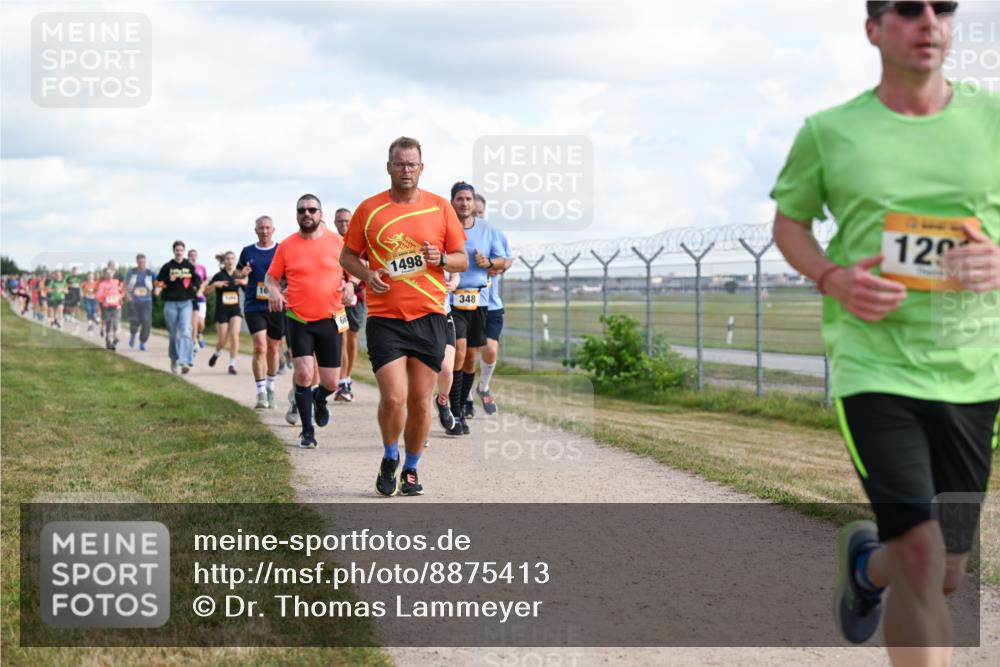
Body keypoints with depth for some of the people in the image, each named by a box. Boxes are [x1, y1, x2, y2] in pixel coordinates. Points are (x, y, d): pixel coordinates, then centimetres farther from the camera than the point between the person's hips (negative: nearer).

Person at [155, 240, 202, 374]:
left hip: (186, 302, 0)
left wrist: (195, 287, -4)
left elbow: (198, 280, 17)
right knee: (173, 334, 7)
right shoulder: (167, 267, 4)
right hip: (170, 303, 0)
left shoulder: (190, 266, 7)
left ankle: (185, 362, -23)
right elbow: (159, 283, 4)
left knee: (185, 331, -16)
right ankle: (174, 360, 26)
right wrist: (169, 280, -14)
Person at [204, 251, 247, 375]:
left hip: (235, 310, 2)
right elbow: (205, 291, -3)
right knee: (223, 340, -1)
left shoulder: (239, 275, 5)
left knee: (234, 336, -15)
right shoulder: (219, 276, -4)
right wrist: (214, 284, -21)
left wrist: (245, 282, -12)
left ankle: (232, 365, -8)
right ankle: (216, 353, 33)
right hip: (222, 311, -2)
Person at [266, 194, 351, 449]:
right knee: (303, 372, -15)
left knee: (331, 382, 2)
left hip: (330, 319, 1)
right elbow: (272, 276, 11)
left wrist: (350, 285, -12)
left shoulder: (337, 242, 0)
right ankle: (307, 431, 1)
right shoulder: (286, 246, 2)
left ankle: (319, 398, 41)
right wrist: (273, 291, -11)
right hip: (298, 319, -1)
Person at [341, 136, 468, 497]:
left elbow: (462, 259, 11)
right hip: (384, 317, -1)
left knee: (420, 402, 4)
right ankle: (390, 459, 15)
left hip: (429, 317, 1)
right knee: (393, 398, -12)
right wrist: (367, 274, -9)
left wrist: (440, 259, -11)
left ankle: (411, 470, 23)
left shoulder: (440, 207, 6)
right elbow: (347, 255, 12)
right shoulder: (369, 209, 4)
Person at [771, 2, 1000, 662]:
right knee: (922, 559, -15)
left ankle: (866, 563, 51)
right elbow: (788, 223, 13)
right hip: (874, 366, -3)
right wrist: (833, 278, -7)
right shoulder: (828, 131, -1)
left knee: (946, 574, 15)